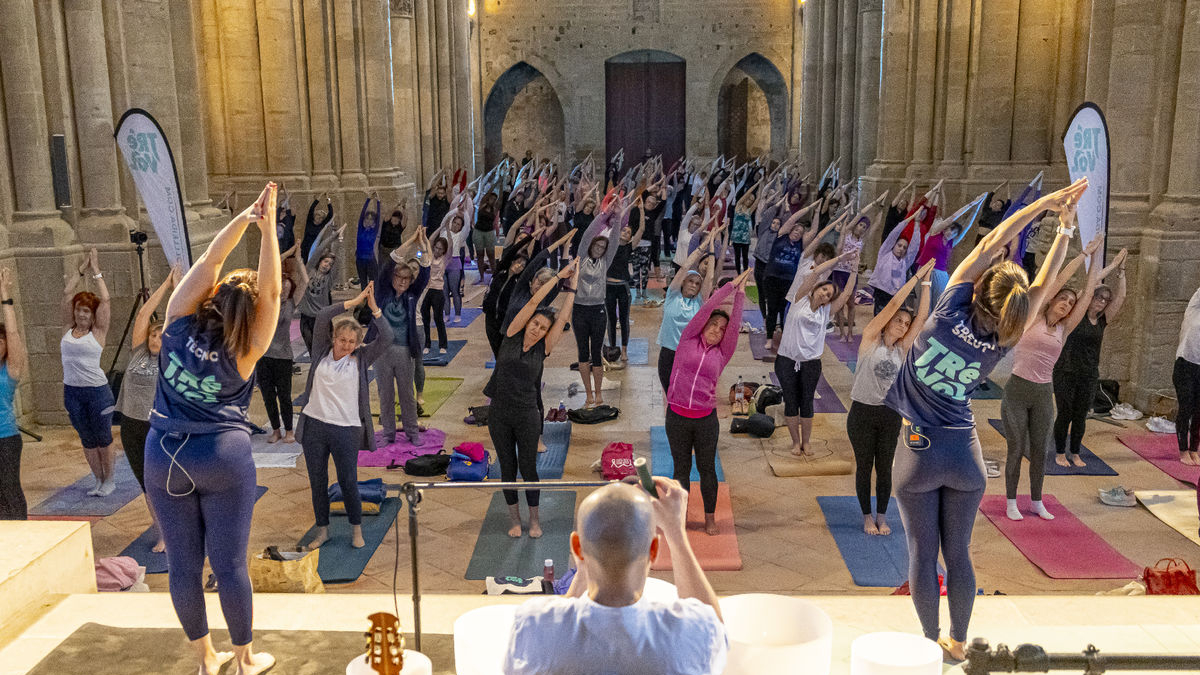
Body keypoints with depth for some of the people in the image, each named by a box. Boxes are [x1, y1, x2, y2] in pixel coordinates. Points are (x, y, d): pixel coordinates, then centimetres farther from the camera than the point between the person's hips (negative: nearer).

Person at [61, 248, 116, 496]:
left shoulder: (98, 331, -5)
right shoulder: (69, 328, 7)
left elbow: (105, 301, -12)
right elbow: (67, 296, 7)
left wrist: (96, 271, -6)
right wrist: (81, 271, 9)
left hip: (97, 391, -5)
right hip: (72, 392, 5)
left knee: (103, 439, 5)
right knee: (87, 440, 13)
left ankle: (110, 480, 18)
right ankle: (99, 480, 23)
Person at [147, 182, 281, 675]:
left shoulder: (181, 322, -4)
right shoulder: (243, 352, -11)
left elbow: (209, 261, -4)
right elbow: (272, 291, -15)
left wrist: (244, 217, -10)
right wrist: (267, 229, -19)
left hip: (165, 457, 4)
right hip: (224, 457, -3)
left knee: (184, 565, 10)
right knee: (229, 565, 5)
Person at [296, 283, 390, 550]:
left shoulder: (361, 358, 1)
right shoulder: (322, 352, 3)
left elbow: (386, 338, -10)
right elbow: (323, 317, -8)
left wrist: (373, 307, -14)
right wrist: (354, 302, -12)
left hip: (346, 430, -2)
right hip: (314, 426, 2)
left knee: (348, 482, 5)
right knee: (317, 481, 11)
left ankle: (356, 529, 24)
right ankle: (322, 530, 27)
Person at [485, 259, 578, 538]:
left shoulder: (543, 349, -2)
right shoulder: (512, 337, -3)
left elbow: (563, 318, -8)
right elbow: (533, 302, -8)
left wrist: (572, 286, -7)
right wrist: (559, 276, -9)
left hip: (527, 416, -1)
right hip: (500, 414, 1)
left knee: (528, 468, 6)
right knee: (508, 468, 11)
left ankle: (534, 519, 22)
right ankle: (514, 518, 26)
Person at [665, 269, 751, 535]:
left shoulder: (722, 353, 6)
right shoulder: (688, 341, 3)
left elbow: (735, 324, -2)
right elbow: (707, 308, -2)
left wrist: (740, 293, -2)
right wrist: (731, 284, 1)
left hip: (706, 420, 1)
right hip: (677, 417, -1)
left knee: (707, 469, 10)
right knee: (681, 468, 11)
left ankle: (710, 518, 24)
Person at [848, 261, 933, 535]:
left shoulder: (902, 348, 5)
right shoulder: (871, 339, -6)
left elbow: (921, 317, 0)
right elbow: (893, 304, -12)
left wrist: (926, 283, -4)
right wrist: (916, 277, -10)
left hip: (890, 414, 4)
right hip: (862, 412, -4)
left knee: (884, 467, 9)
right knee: (864, 466, 7)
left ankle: (882, 516, 21)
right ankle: (867, 517, 19)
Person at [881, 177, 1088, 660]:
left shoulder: (949, 314, -16)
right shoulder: (1000, 345, -9)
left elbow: (987, 246, -8)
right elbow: (1044, 284, -1)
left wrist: (1043, 204, -3)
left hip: (919, 450, -2)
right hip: (964, 452, 2)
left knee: (923, 553, 9)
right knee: (958, 553, 15)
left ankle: (931, 641, 21)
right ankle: (957, 641, 28)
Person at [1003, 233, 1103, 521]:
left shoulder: (1064, 329, 9)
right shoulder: (1032, 317, -2)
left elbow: (1089, 291, 9)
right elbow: (1060, 279, -4)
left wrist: (1096, 255, 11)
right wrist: (1084, 253, 1)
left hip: (1044, 394, 4)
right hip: (1017, 390, -4)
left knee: (1039, 450, 10)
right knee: (1016, 449, 3)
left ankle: (1036, 501, 25)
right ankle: (1011, 502, 15)